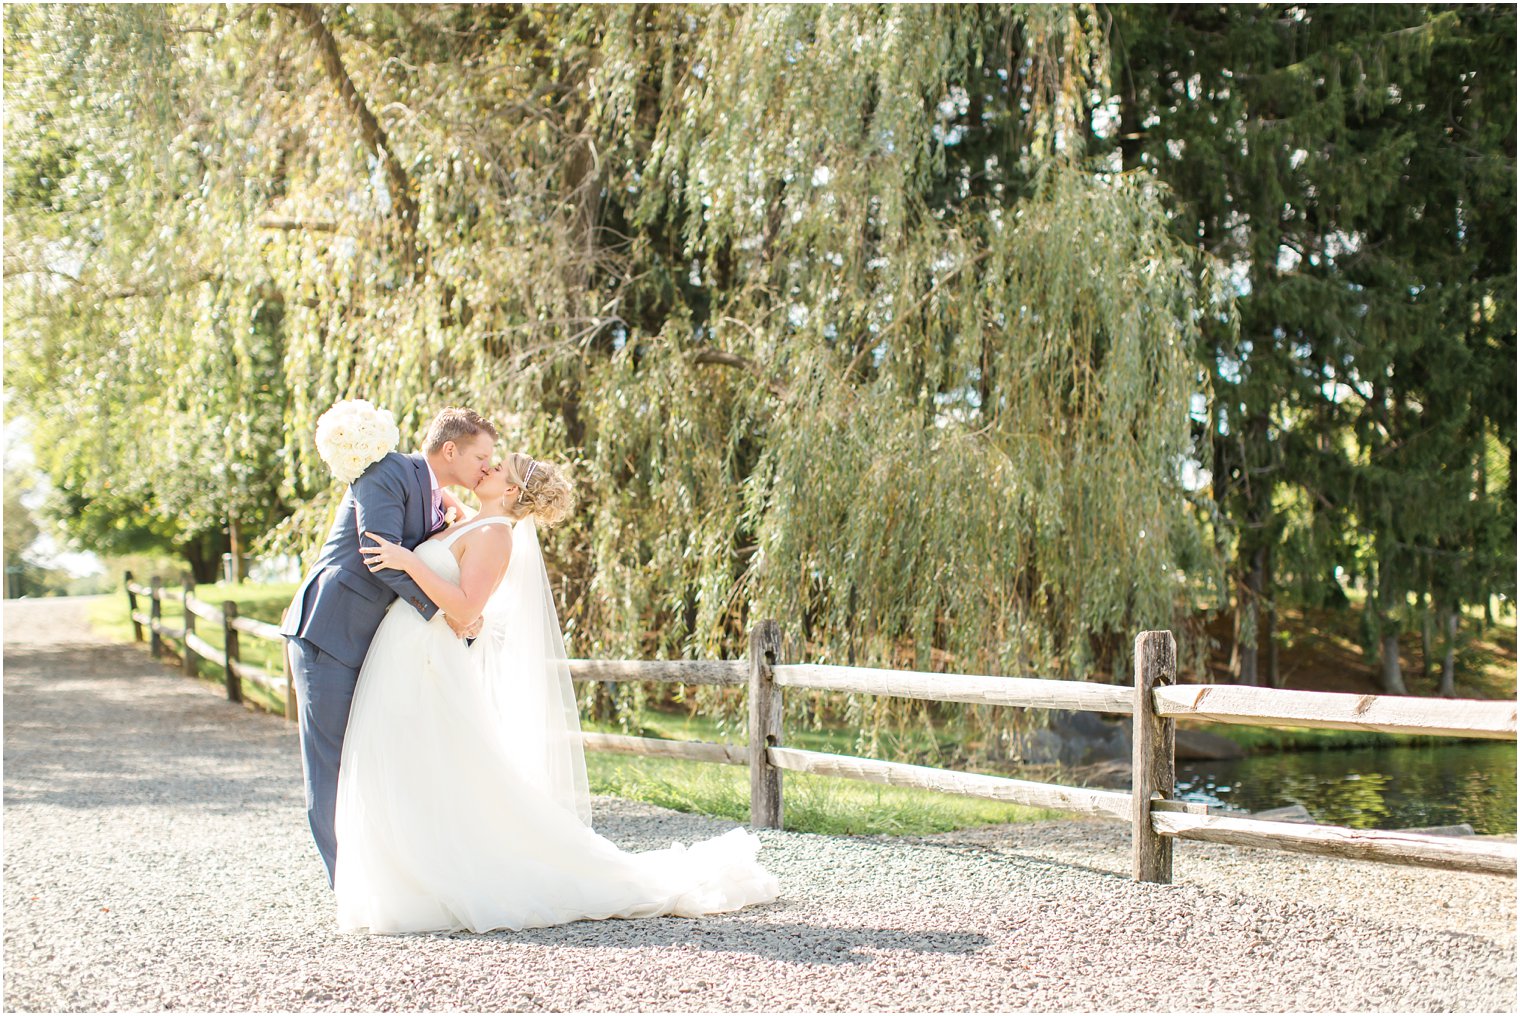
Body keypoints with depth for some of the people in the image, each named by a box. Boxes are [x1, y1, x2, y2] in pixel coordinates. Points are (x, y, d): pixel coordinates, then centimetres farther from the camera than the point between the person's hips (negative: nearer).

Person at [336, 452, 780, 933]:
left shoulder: (494, 533, -11)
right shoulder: (467, 528, 16)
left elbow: (465, 608, -21)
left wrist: (408, 561, -24)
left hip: (426, 672, -9)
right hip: (402, 661, 9)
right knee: (407, 790, 10)